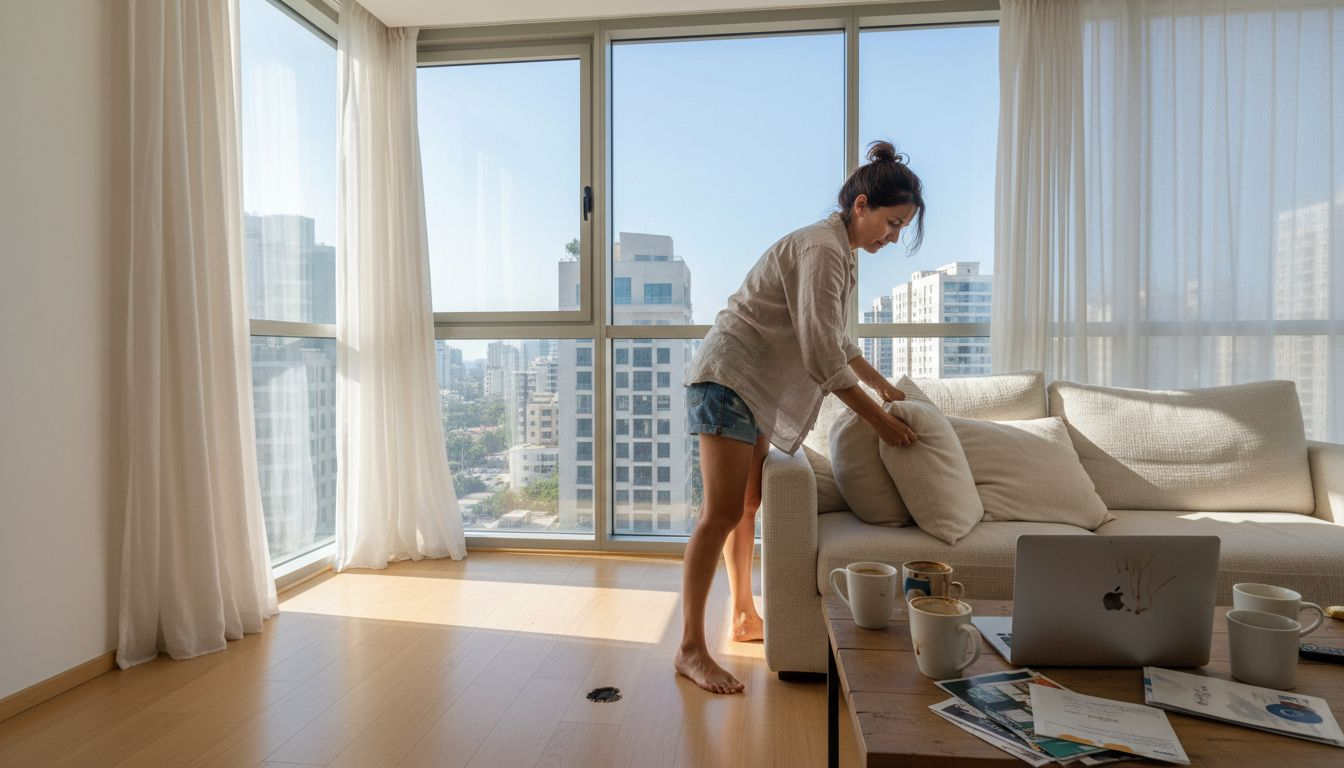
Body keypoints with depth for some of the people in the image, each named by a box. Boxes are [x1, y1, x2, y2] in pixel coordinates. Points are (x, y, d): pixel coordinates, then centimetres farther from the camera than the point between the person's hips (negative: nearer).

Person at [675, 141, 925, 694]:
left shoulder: (840, 252, 15)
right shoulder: (821, 248, -17)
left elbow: (835, 338, 25)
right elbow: (822, 357, -23)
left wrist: (882, 384, 22)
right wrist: (878, 419, -16)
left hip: (754, 386, 11)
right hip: (727, 378, -11)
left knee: (747, 504, 15)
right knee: (723, 513, -13)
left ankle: (744, 618, 28)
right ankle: (690, 650, -5)